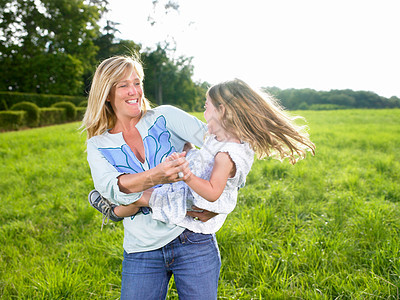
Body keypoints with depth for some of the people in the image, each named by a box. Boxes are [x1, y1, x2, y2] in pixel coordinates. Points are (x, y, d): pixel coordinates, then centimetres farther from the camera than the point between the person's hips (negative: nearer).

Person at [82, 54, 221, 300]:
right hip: (142, 252, 2)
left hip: (193, 240, -1)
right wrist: (155, 176, -35)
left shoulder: (165, 117, -2)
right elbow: (110, 186, -16)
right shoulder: (97, 145, 4)